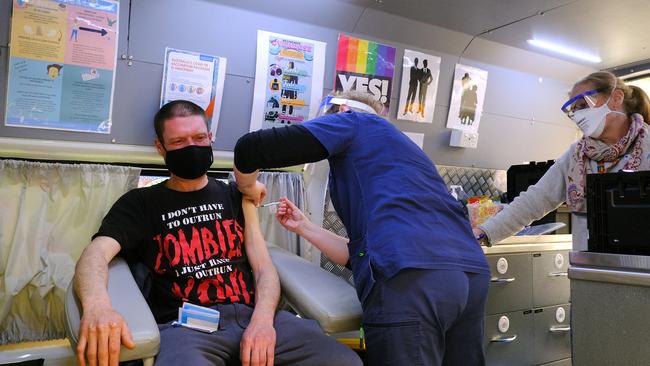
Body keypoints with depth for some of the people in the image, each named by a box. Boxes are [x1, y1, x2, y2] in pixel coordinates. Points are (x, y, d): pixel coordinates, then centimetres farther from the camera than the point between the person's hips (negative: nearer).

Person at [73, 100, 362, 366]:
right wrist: (97, 305, -28)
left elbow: (264, 268, 10)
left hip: (251, 316, 3)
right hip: (185, 324, -2)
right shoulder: (140, 203, 13)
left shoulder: (236, 197, 19)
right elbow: (95, 255, -4)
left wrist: (263, 318, -11)